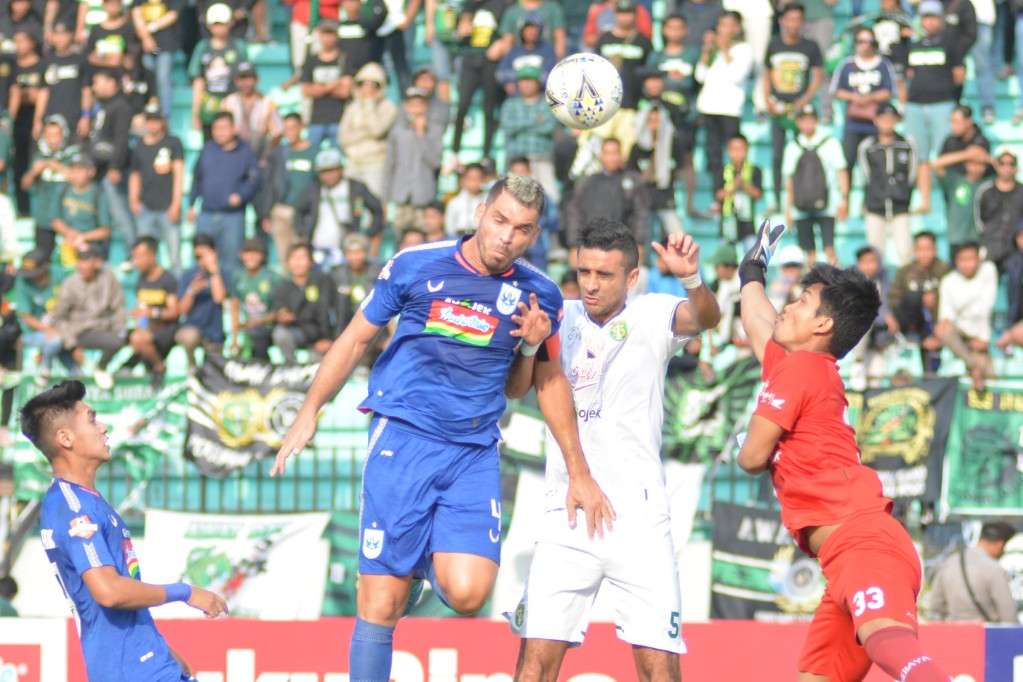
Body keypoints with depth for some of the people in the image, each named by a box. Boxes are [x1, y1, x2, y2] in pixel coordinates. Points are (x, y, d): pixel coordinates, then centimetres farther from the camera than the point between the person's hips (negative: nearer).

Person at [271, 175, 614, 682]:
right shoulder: (416, 266, -1)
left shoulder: (538, 296, 4)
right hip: (402, 439, -1)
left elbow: (550, 380, 18)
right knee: (381, 605, -7)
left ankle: (431, 561, 17)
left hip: (474, 454, 2)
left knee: (467, 593, -17)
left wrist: (578, 473, 19)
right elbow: (356, 339, 10)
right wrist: (310, 410, 3)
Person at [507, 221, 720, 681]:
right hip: (567, 517, 2)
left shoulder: (650, 316, -1)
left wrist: (690, 278, -43)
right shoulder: (560, 319, 6)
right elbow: (516, 389, -2)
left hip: (638, 518, -2)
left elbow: (705, 318, -21)